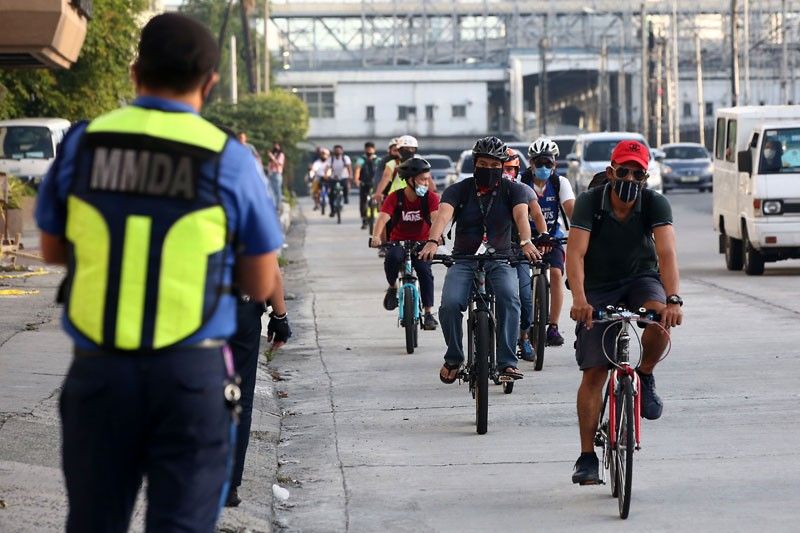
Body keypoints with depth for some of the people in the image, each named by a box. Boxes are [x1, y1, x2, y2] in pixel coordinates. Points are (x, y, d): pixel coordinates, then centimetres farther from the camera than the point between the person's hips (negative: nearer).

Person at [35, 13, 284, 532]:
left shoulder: (81, 144, 2)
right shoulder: (231, 161, -4)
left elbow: (53, 251, 16)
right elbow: (261, 285, 3)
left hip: (98, 370, 2)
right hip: (193, 372, -2)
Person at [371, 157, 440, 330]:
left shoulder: (430, 197, -9)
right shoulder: (395, 198, -11)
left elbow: (436, 217, -25)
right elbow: (383, 218, -24)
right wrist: (376, 236, -44)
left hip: (422, 243, 1)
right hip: (398, 242, 0)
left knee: (424, 270, -24)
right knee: (392, 258, -33)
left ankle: (429, 314, -17)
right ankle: (393, 287, -4)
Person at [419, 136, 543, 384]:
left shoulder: (512, 190, 0)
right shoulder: (459, 190, -1)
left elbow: (521, 216, -19)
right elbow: (443, 215, -20)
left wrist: (526, 243, -41)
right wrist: (433, 242, -42)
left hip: (501, 259, 0)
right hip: (463, 259, 0)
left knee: (509, 298, -30)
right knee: (450, 304, -24)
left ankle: (507, 362, -25)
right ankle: (453, 359, 1)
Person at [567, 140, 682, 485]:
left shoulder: (655, 204, -16)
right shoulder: (590, 203, -18)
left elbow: (666, 252, -28)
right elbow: (575, 253, -28)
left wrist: (673, 298, -45)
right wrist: (579, 299, -44)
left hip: (640, 279, 0)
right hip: (598, 288, 0)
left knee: (660, 314, -35)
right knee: (594, 372, -7)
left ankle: (645, 376, -5)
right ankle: (587, 457, 0)